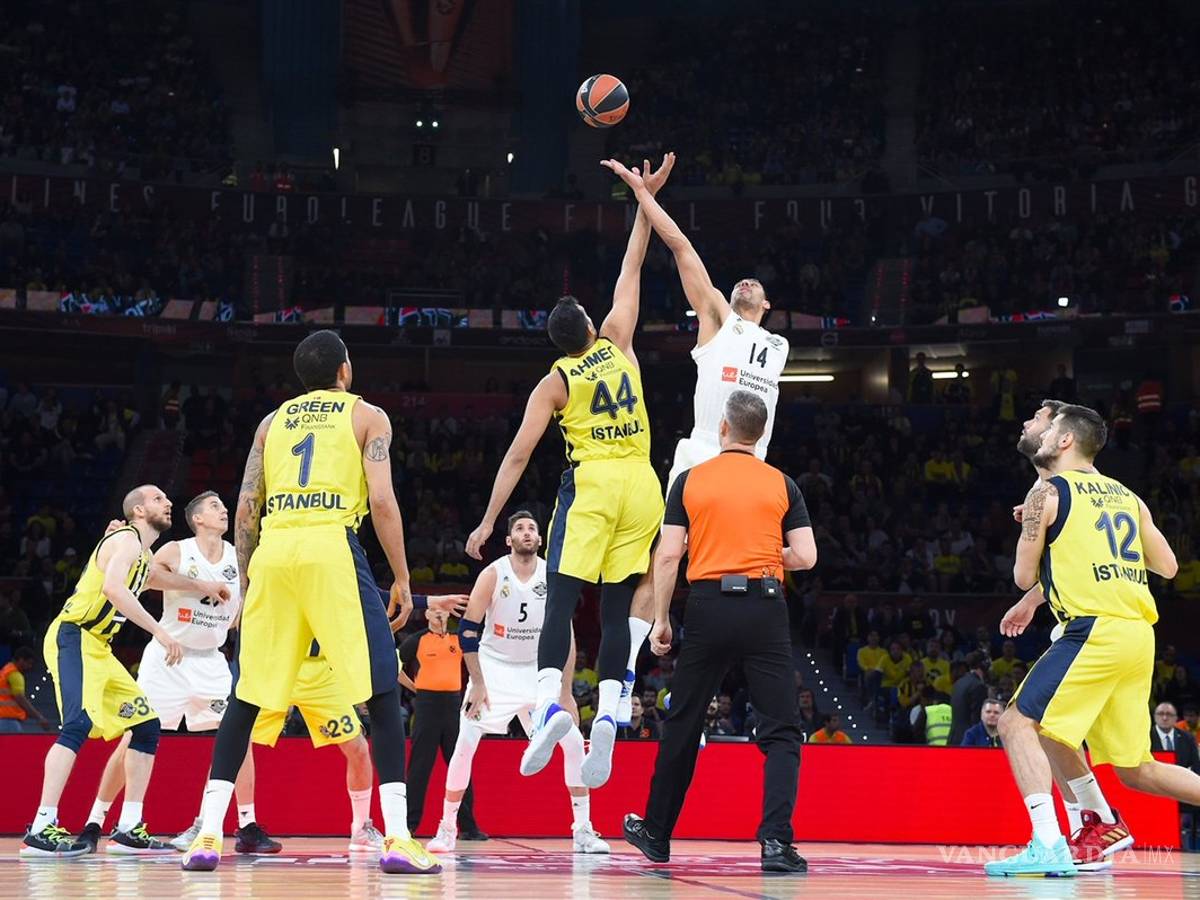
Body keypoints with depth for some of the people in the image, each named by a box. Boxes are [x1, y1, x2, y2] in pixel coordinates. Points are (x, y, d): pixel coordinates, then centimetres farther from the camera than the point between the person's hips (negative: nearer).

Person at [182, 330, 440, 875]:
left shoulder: (273, 421, 22)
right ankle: (397, 838, -7)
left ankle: (208, 835, 5)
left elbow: (245, 508, 15)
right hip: (332, 547, -4)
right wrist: (402, 580, 3)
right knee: (382, 694, 1)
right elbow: (382, 501, -1)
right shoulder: (368, 416, 12)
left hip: (273, 550, 4)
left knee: (246, 698, 11)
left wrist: (245, 583, 22)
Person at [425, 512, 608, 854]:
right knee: (465, 745, -12)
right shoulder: (493, 575, -16)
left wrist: (566, 693, -6)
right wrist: (478, 684, -16)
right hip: (494, 665, -2)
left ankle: (583, 831, 0)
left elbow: (566, 636, -3)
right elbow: (468, 630, -12)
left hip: (537, 669, 2)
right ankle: (446, 829, 0)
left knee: (573, 743, -7)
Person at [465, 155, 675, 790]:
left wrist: (488, 521, 2)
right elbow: (631, 272, 20)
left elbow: (518, 456, 0)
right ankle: (608, 713, -11)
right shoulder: (618, 345, 11)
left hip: (592, 483, -3)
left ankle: (549, 703, -26)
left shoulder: (555, 382, 5)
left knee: (562, 597, -5)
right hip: (641, 483, 3)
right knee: (616, 607, 4)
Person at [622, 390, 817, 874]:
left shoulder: (690, 481, 4)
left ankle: (656, 833, 25)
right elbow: (805, 556, 0)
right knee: (781, 732, 1)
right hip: (765, 610, -1)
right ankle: (776, 840, -15)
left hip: (709, 607, 1)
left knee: (682, 725, 14)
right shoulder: (782, 484, 5)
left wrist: (661, 620, 7)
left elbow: (668, 555, 0)